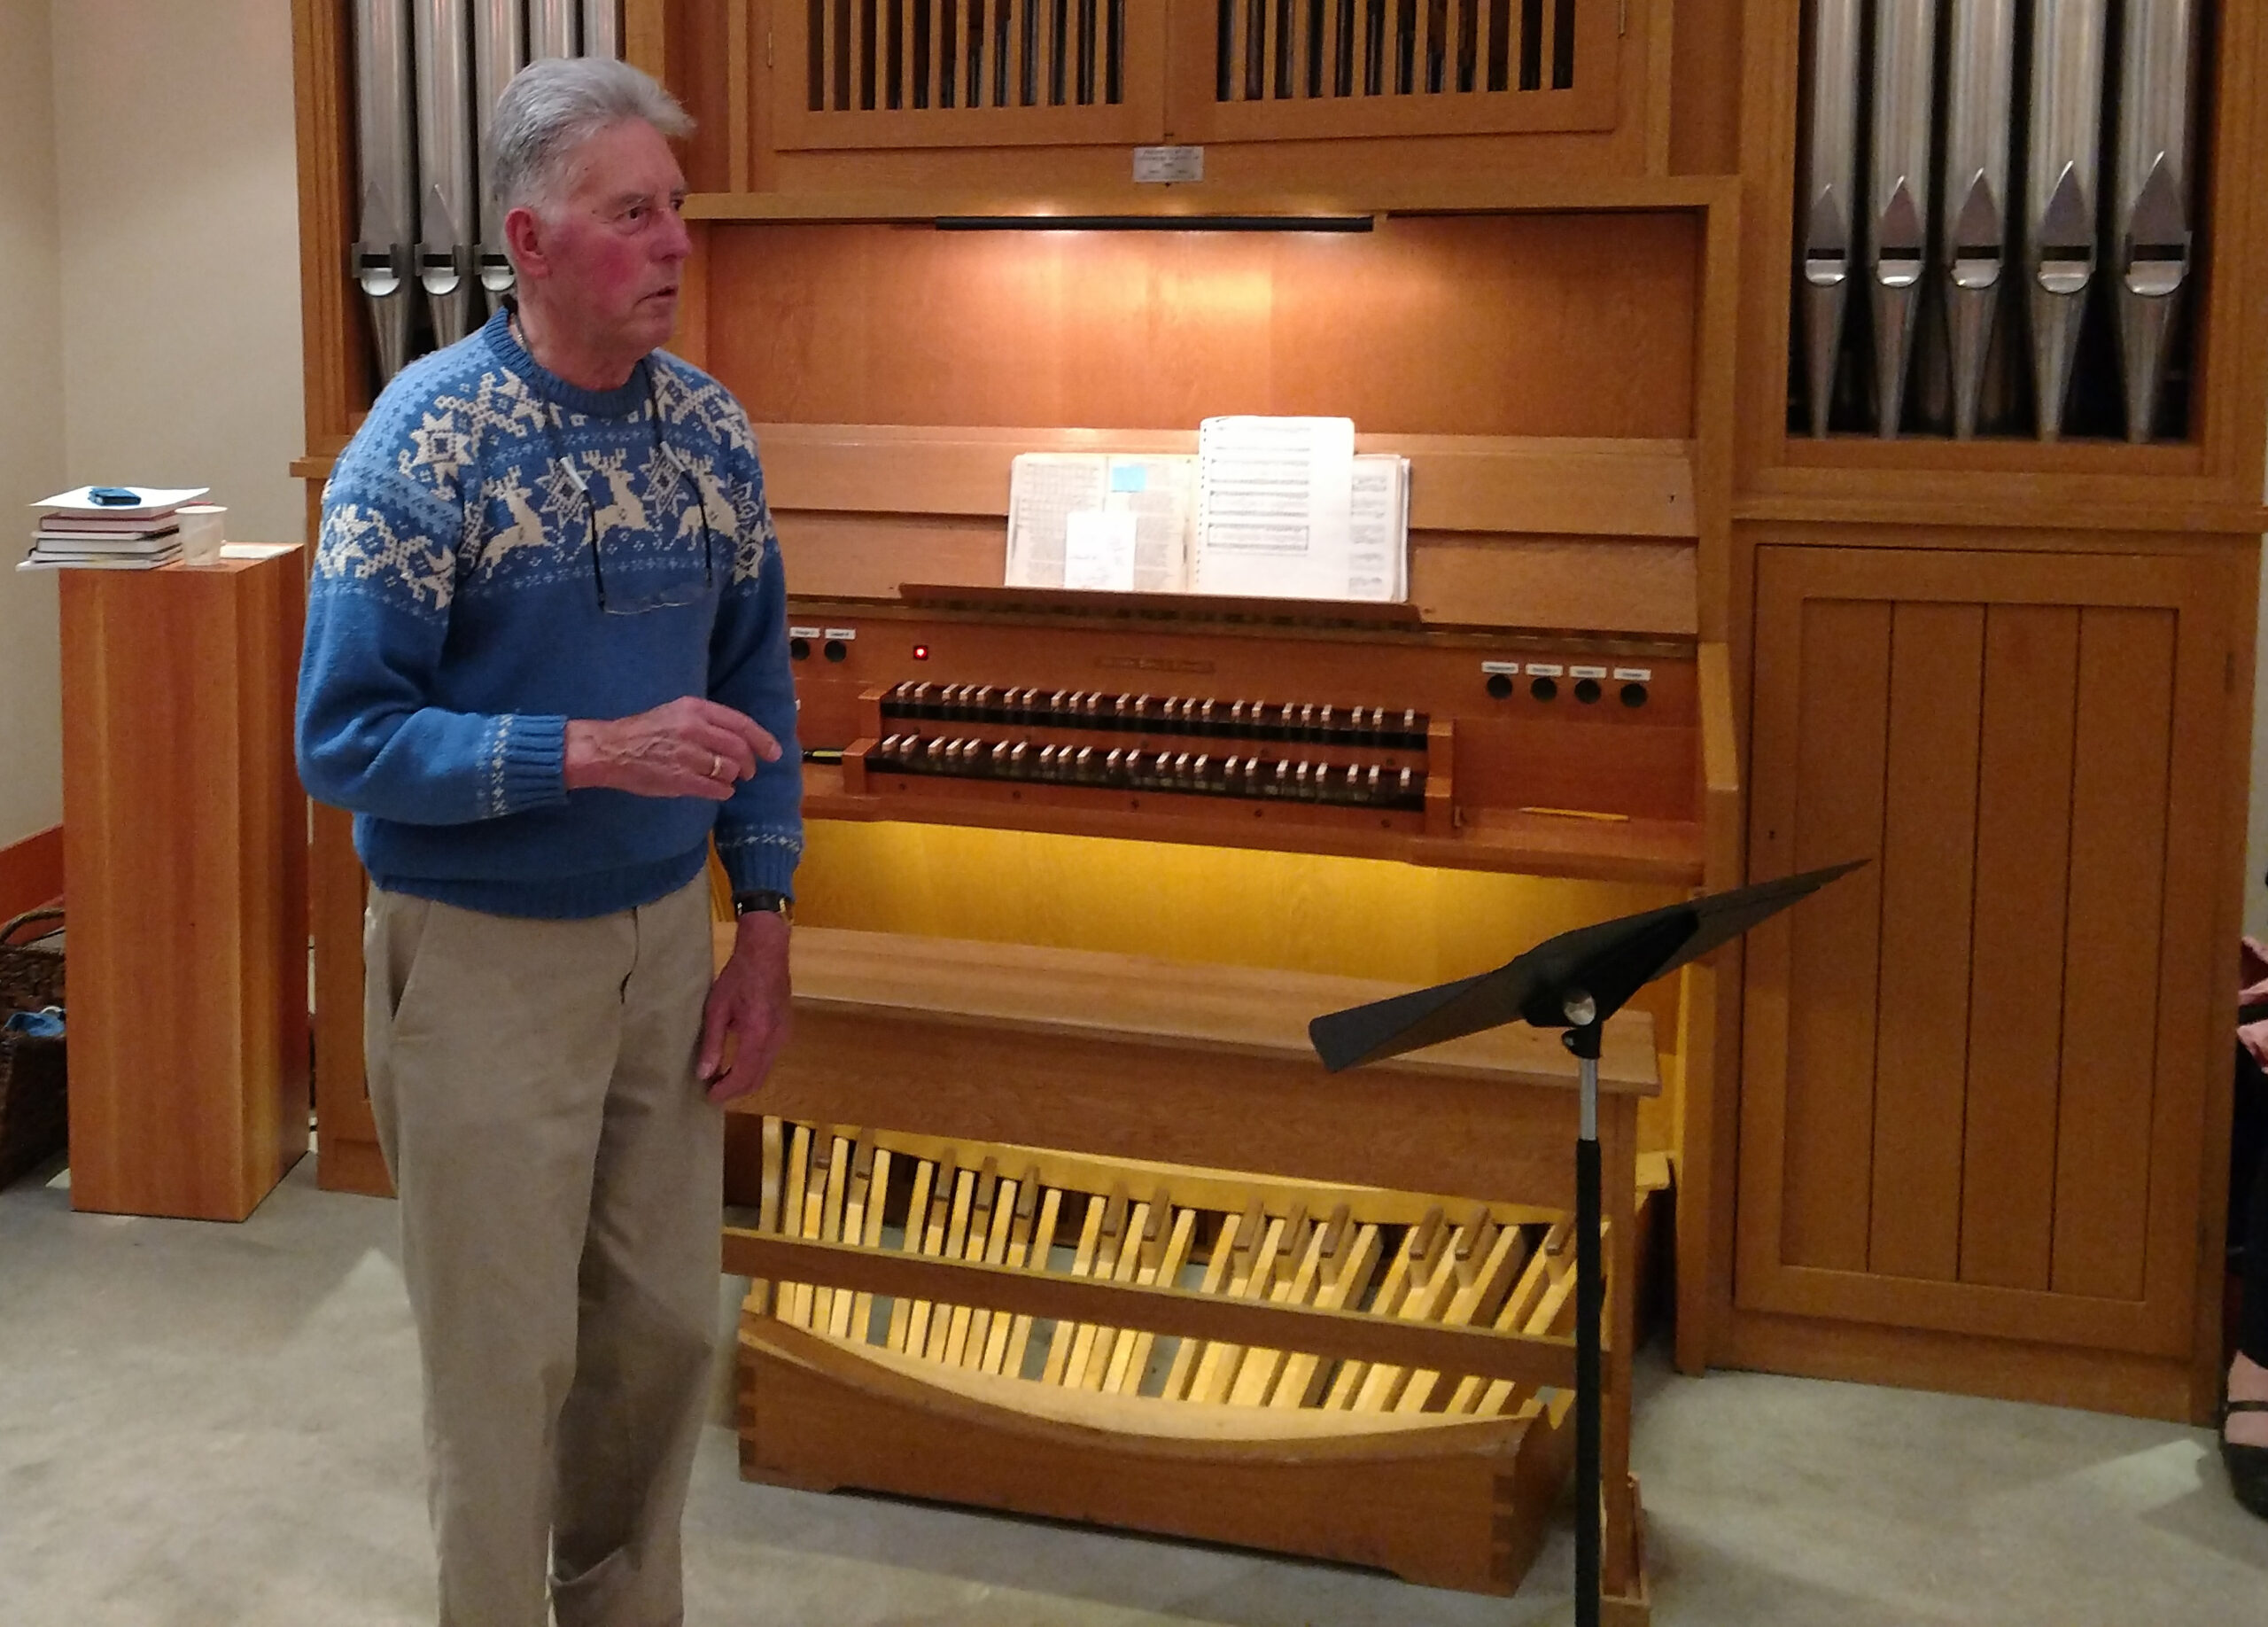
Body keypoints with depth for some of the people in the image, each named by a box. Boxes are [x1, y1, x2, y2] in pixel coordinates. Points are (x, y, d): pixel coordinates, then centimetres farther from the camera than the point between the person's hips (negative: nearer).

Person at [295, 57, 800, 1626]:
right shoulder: (426, 440, -15)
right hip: (485, 958, -5)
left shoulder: (711, 428, 1)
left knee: (666, 1331, 15)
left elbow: (756, 685, 9)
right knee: (509, 1360, 6)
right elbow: (346, 740, -19)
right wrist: (594, 752, -29)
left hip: (665, 938, 5)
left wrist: (764, 922, 5)